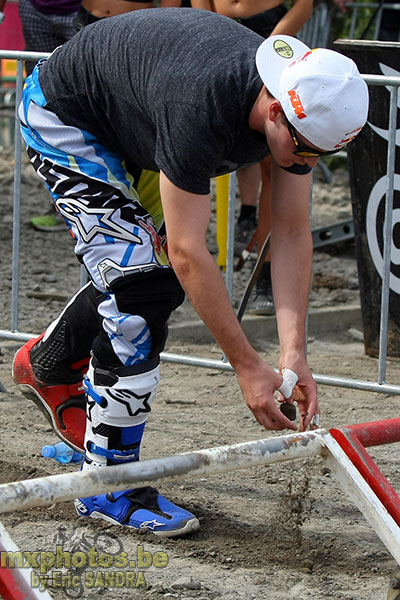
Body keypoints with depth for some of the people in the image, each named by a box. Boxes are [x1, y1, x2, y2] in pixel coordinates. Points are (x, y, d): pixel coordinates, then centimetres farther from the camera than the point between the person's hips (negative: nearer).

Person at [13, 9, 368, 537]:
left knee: (162, 279, 11)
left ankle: (46, 366, 38)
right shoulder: (201, 109, -41)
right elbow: (188, 251, -35)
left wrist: (294, 354, -20)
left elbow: (292, 234, -12)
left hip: (135, 122, 8)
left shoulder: (303, 107, -20)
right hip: (64, 116, -8)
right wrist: (247, 366, -31)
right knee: (138, 279, -17)